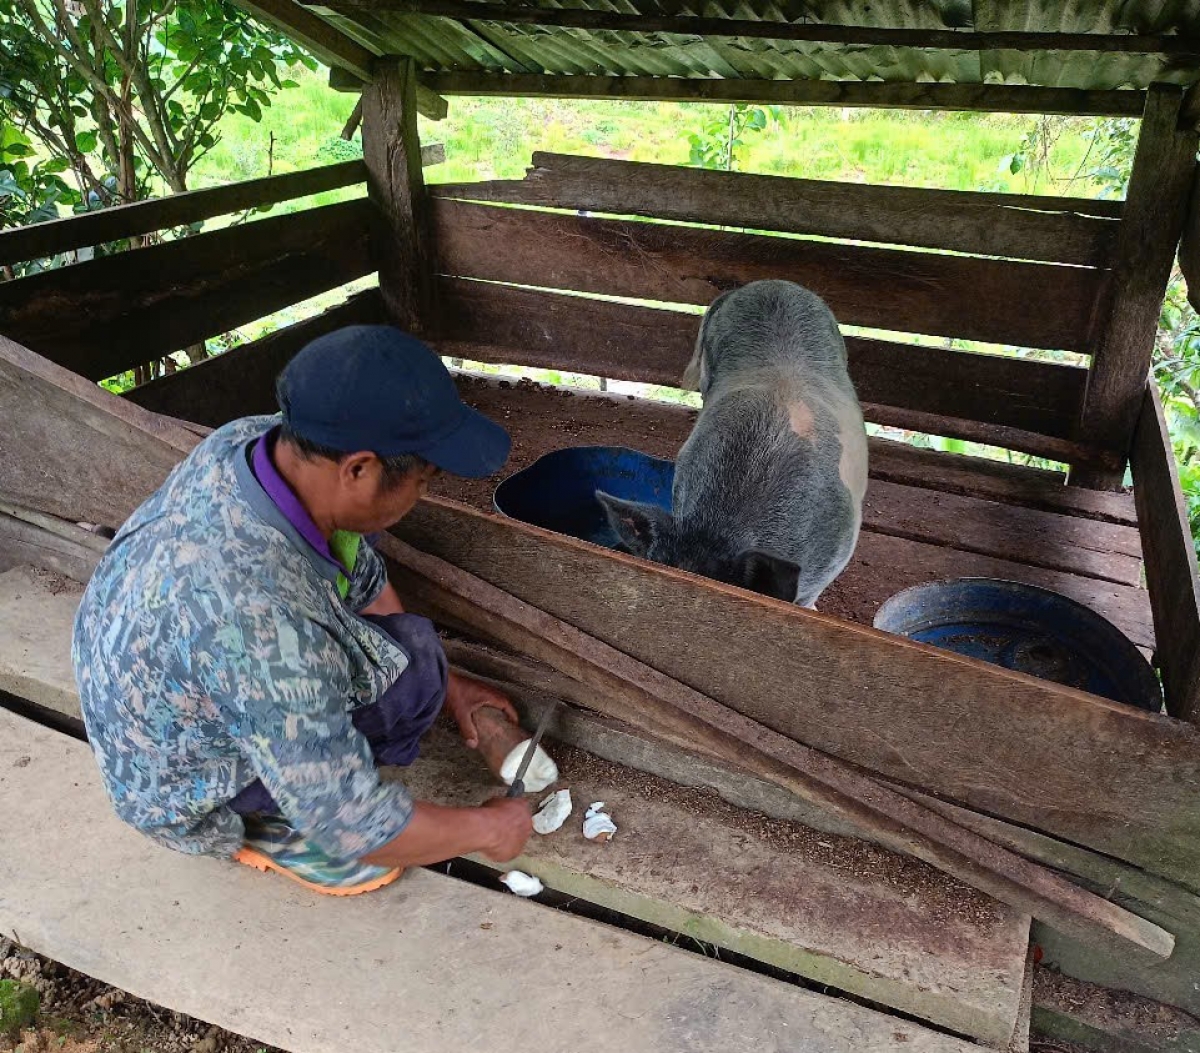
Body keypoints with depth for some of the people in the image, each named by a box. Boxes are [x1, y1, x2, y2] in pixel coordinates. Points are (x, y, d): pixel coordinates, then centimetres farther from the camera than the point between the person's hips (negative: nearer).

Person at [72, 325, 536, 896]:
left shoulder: (255, 438, -21)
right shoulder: (264, 624, -43)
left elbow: (363, 580, -2)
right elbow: (355, 826, -30)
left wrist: (447, 682, 6)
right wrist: (487, 829, -14)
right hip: (180, 783, -7)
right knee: (406, 665, -23)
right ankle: (278, 830, 1)